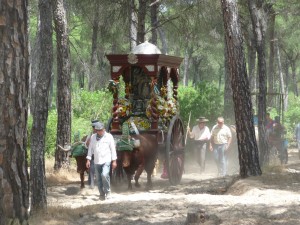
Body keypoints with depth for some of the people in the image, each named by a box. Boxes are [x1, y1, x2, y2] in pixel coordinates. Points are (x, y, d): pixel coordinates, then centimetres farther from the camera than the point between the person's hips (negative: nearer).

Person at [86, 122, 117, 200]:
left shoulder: (109, 136, 0)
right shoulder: (93, 137, 10)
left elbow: (113, 149, 1)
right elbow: (90, 149, 14)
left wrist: (114, 161, -2)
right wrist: (88, 160, 7)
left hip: (106, 160, -4)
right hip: (97, 161, 4)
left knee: (104, 175, -23)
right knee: (99, 179, 4)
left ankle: (107, 191, -5)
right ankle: (102, 194, 16)